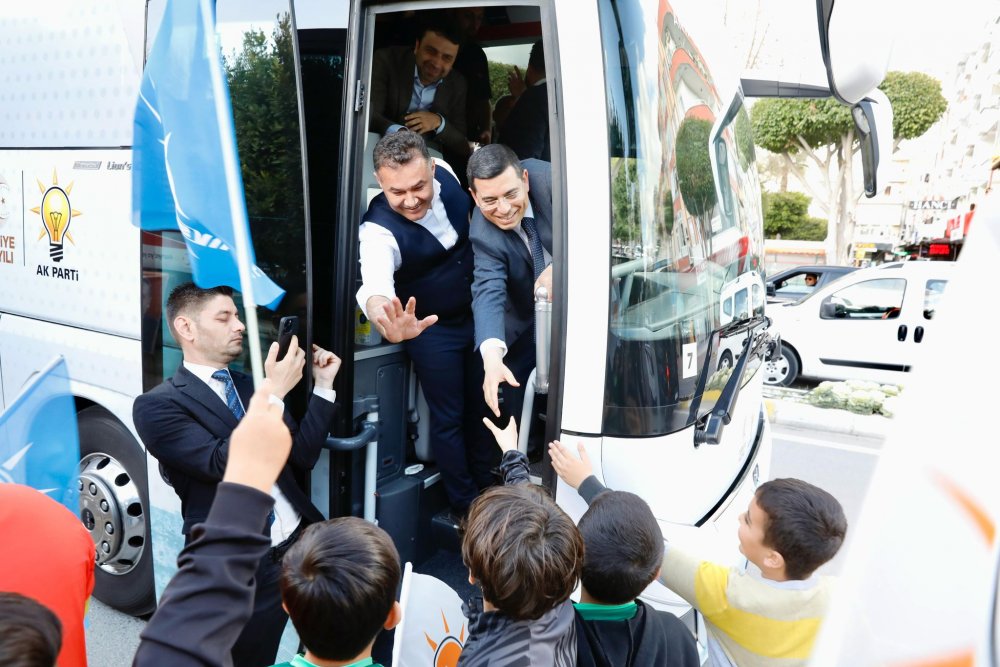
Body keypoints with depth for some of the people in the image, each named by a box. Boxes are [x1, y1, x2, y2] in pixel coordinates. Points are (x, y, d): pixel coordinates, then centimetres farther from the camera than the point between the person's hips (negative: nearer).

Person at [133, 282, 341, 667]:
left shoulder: (250, 387, 11)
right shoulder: (157, 405, -9)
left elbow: (301, 458, 7)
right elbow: (223, 464, -22)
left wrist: (324, 386, 1)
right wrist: (274, 394, -21)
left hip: (300, 545, 6)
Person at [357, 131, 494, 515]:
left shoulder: (446, 174, -17)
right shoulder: (378, 230, -33)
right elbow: (376, 280, -55)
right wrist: (381, 312, -76)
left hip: (474, 314, 5)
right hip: (430, 328, -5)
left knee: (480, 405, 20)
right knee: (449, 418, 5)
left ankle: (487, 487, 44)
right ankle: (466, 506, 27)